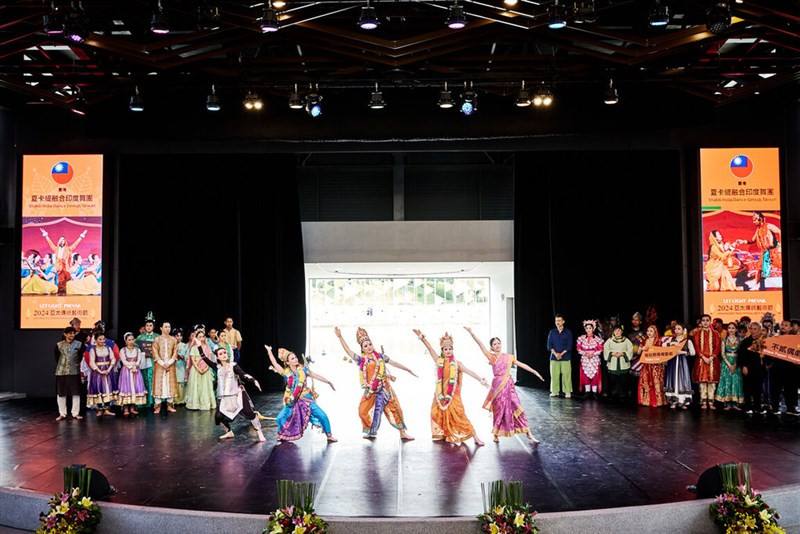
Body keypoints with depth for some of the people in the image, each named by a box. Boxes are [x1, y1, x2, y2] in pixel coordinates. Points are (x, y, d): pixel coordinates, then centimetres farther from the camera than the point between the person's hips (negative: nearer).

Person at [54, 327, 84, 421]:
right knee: (61, 393, 4)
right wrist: (61, 365, 13)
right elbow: (57, 358, 12)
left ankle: (75, 413, 7)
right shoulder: (59, 345, 2)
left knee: (76, 392, 0)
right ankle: (62, 414, 12)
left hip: (74, 372, 0)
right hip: (61, 372, 0)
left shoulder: (79, 344, 2)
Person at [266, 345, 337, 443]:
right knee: (280, 419, -6)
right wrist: (269, 351, 2)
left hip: (306, 399, 0)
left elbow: (316, 376, 2)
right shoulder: (286, 372, -4)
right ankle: (282, 435, 22)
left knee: (322, 416, -10)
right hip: (292, 402, 1)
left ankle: (329, 436, 4)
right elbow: (274, 363, -2)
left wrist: (328, 382, 2)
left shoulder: (303, 369, -3)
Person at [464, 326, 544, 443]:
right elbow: (480, 344, -8)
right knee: (498, 411, 5)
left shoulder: (509, 357, 8)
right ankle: (496, 435, 22)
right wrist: (471, 332, -15)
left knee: (517, 409, 1)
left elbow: (522, 365, 14)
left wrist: (535, 372, 14)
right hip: (497, 386, -2)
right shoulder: (492, 357, 0)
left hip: (509, 385, 2)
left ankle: (529, 435, 3)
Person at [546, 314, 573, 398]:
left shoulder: (568, 332, 4)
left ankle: (567, 392, 0)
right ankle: (555, 391, 8)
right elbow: (549, 345, 4)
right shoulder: (552, 332, 9)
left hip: (565, 357, -2)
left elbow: (569, 346, -2)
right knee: (554, 375, 0)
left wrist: (561, 354, -11)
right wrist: (555, 354, -10)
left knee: (566, 375, -4)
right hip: (554, 357, 2)